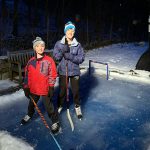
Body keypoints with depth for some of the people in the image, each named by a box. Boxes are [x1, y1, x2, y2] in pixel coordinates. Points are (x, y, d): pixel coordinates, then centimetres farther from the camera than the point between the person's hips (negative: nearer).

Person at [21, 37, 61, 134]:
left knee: (49, 107, 2)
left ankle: (55, 122, 21)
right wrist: (26, 88, 6)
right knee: (31, 104, 25)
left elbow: (52, 75, -9)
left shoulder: (49, 60, -11)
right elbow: (27, 75, 6)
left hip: (45, 89, -5)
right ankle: (29, 115, 53)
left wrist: (51, 87, -12)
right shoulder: (31, 61, 0)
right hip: (33, 89, 5)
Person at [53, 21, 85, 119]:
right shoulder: (59, 44, -2)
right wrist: (63, 51, -23)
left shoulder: (78, 45, -3)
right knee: (62, 90, 9)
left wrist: (70, 56, -21)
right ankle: (59, 106, 32)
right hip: (63, 71, 0)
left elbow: (81, 58, -8)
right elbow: (56, 57, -6)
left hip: (74, 71, 0)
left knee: (76, 90, 9)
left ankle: (77, 107, 31)